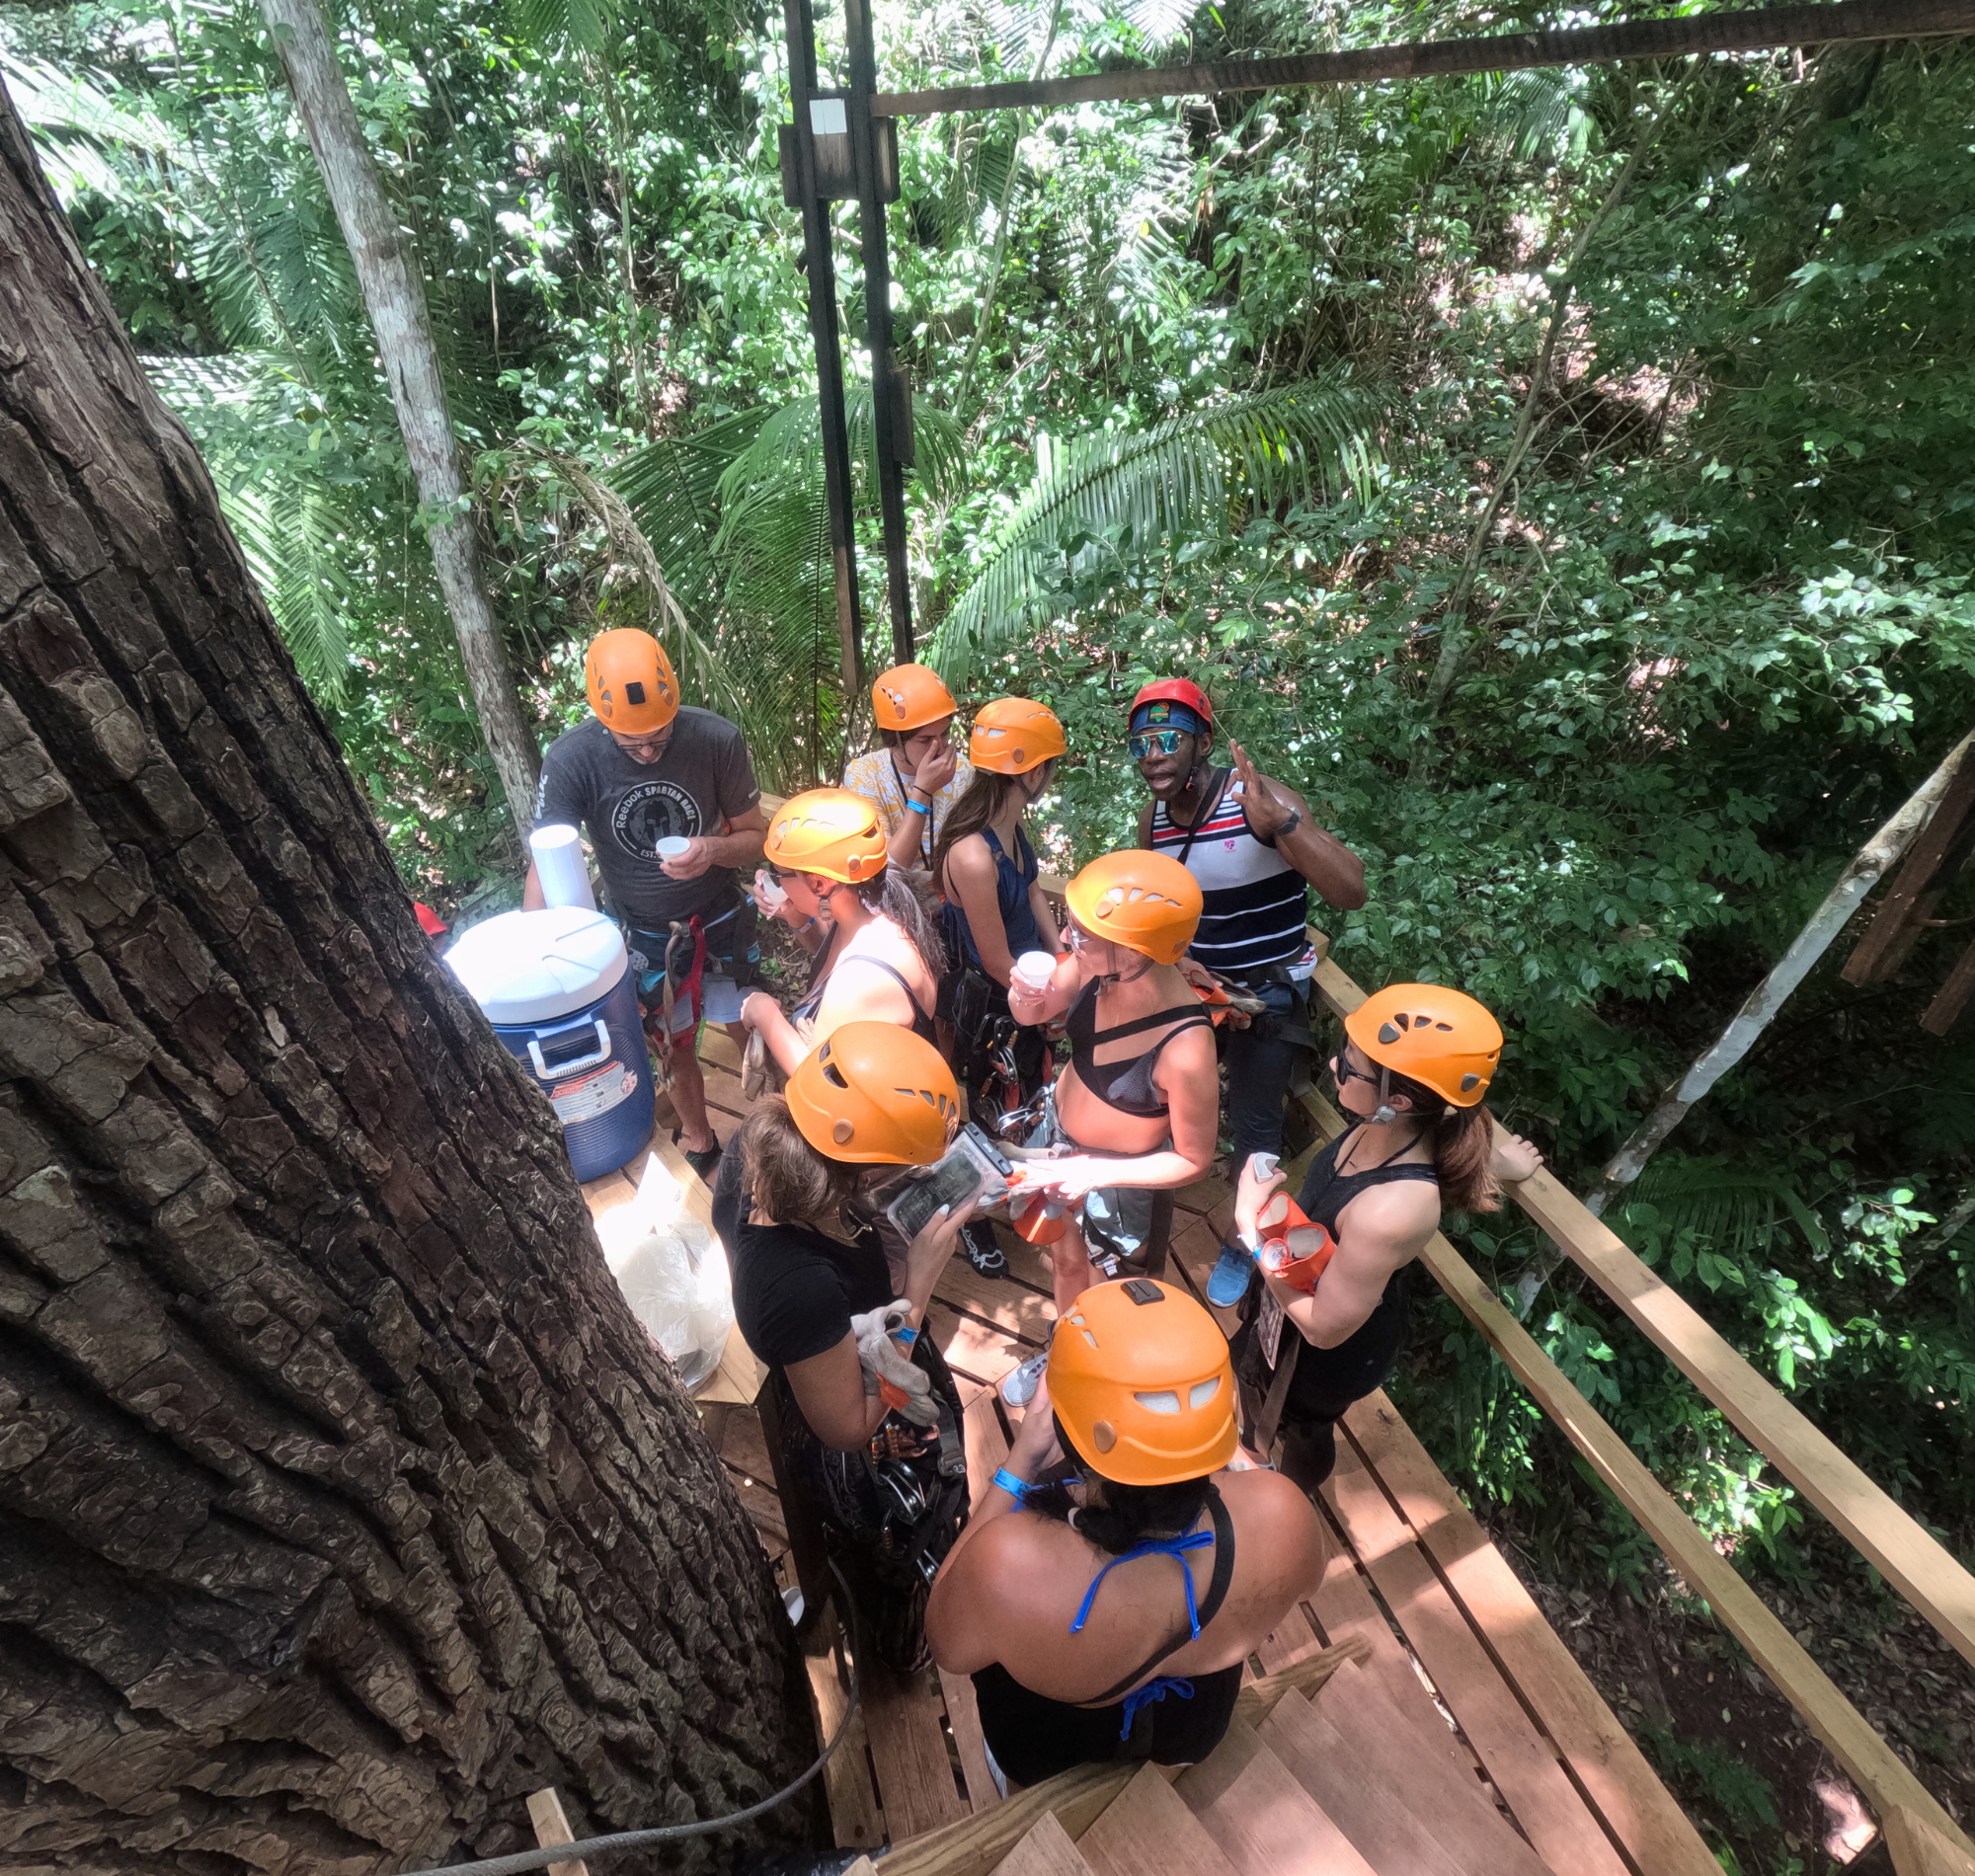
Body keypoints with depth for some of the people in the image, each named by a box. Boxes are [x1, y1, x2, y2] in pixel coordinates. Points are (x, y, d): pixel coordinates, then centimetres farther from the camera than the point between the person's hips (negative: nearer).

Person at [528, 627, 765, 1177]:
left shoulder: (717, 739, -22)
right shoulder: (571, 759, -23)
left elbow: (755, 837, -11)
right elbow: (545, 863, -18)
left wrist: (714, 850, -33)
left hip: (720, 917, 0)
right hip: (644, 932, 1)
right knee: (676, 1047, 16)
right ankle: (698, 1143, 42)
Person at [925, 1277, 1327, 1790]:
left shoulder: (1007, 1565, -46)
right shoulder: (1282, 1512, -37)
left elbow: (947, 1644, -20)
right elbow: (1304, 1579, -11)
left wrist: (1019, 1465, -25)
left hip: (1046, 1748, -2)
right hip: (1193, 1730, 2)